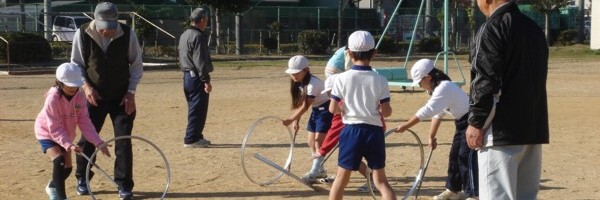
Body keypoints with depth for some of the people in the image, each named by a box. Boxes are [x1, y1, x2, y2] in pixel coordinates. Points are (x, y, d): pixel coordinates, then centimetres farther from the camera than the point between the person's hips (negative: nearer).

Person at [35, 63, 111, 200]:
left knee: (67, 167, 11)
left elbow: (85, 122, -17)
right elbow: (55, 129, -32)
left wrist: (99, 143, -28)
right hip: (47, 133, -6)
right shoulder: (53, 98, -32)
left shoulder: (80, 96, -18)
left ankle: (52, 187, 41)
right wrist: (69, 145, -45)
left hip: (64, 134, 6)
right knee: (59, 161, -27)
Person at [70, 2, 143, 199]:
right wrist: (86, 86, -14)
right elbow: (76, 65, 0)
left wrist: (131, 92, -7)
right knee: (87, 138, 5)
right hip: (94, 95, 1)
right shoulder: (82, 34, -13)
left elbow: (136, 65, -2)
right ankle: (82, 179, 26)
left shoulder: (128, 34, -13)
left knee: (123, 140, -3)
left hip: (122, 96, 0)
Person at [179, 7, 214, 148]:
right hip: (197, 77, -10)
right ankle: (191, 139, -4)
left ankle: (196, 137, 23)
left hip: (187, 76, 10)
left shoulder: (184, 35, 15)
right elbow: (200, 61, -20)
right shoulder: (198, 36, -15)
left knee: (194, 109, 17)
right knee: (198, 110, -5)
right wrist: (206, 80, -20)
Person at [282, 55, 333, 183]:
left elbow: (305, 106, -28)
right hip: (316, 109, 9)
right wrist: (296, 121, -8)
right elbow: (298, 104, 0)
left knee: (318, 140, -13)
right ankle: (320, 170, 22)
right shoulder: (298, 83, -3)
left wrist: (291, 120, -29)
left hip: (325, 109, -9)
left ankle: (314, 173, -12)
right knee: (311, 141, 10)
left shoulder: (313, 84, -29)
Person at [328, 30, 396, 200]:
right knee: (380, 180, 8)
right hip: (374, 131, 0)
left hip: (351, 130, 0)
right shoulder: (380, 81, -4)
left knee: (342, 177, 12)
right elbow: (386, 112, -6)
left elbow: (333, 109, -7)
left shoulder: (342, 78, -6)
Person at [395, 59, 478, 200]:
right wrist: (431, 136, 8)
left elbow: (427, 111, -34)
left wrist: (405, 126, -32)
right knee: (454, 155, 15)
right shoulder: (436, 88, 6)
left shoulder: (444, 87, -27)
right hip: (462, 123, 10)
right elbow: (437, 114, 11)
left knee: (466, 157, -11)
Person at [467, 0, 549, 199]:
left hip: (502, 131, -8)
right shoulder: (534, 28, 15)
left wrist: (476, 123, -10)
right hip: (533, 127, 8)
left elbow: (486, 82, -16)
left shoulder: (492, 28, -10)